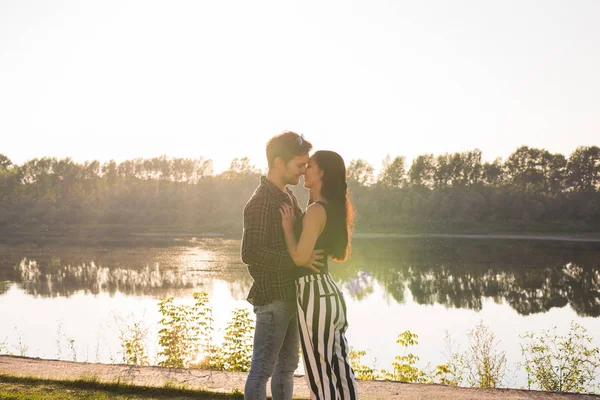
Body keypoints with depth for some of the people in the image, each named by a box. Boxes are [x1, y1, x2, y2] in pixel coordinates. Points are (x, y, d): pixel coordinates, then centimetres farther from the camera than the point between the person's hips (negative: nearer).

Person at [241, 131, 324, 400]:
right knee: (262, 368, -1)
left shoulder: (288, 197, 13)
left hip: (290, 297, 9)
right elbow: (250, 253, -24)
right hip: (272, 299, -9)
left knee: (287, 365, 16)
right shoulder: (260, 202, -15)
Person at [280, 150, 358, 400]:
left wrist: (288, 227, -9)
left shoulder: (316, 210, -17)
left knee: (320, 371, 1)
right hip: (329, 292, 10)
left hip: (315, 294, -10)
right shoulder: (333, 208, 12)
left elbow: (300, 257, -21)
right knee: (338, 367, 16)